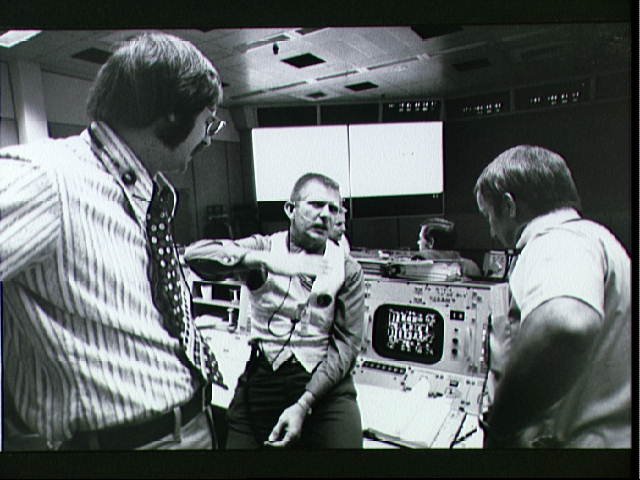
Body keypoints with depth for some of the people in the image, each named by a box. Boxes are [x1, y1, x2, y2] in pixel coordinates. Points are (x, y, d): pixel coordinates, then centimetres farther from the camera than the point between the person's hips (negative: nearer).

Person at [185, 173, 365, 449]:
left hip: (325, 385, 1)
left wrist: (303, 404, -11)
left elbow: (347, 342, -1)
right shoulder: (264, 248, 3)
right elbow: (196, 254, -12)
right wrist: (266, 261, -26)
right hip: (261, 377, 0)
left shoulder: (347, 269, 5)